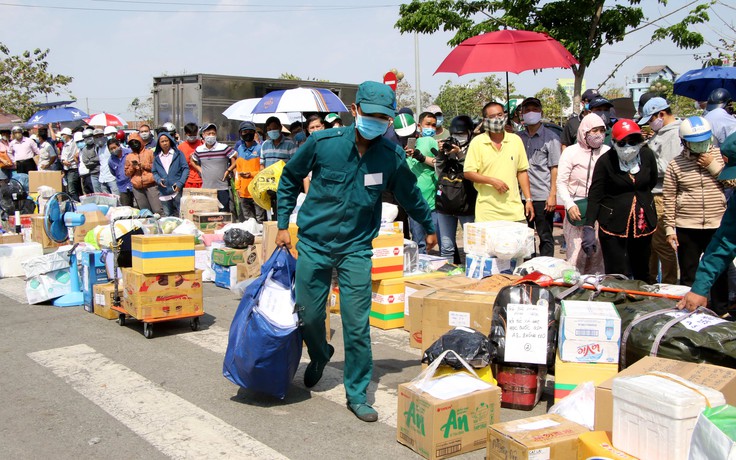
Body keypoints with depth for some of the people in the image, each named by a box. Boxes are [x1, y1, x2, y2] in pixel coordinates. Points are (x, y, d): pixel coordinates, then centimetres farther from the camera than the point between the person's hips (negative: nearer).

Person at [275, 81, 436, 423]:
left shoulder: (392, 156, -6)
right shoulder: (323, 142, -10)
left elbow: (410, 195, 13)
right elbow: (290, 178, 6)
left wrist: (429, 228, 24)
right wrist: (283, 224, 5)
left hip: (356, 248, 0)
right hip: (313, 243, 0)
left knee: (357, 325, -3)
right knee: (309, 315, 8)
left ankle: (357, 394, 14)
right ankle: (319, 356, 43)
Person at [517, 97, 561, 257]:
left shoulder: (550, 137, -1)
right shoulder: (518, 137, 11)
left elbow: (555, 168, -4)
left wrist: (552, 195, -10)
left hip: (542, 197, -4)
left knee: (545, 238, 3)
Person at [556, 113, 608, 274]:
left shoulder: (608, 152, 6)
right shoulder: (571, 152, -1)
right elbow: (561, 182, -2)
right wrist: (570, 205, -14)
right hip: (578, 209, -3)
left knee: (598, 255, 5)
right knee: (576, 254, -4)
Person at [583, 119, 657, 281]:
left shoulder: (647, 155, -1)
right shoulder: (606, 161, -11)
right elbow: (595, 195, -11)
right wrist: (589, 227, -18)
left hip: (643, 224, 4)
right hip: (613, 224, -4)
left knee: (642, 273, 15)